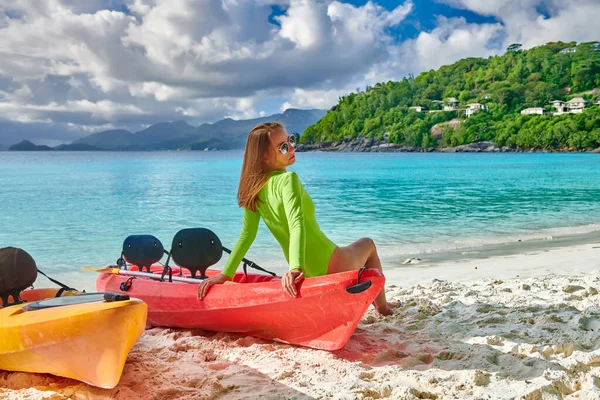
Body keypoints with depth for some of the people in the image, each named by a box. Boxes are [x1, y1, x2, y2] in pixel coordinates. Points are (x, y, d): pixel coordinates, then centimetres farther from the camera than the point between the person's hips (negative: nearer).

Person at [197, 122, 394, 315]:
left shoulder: (253, 187, -1)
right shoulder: (288, 179, -22)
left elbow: (246, 235, -5)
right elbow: (297, 224, -34)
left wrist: (225, 274, -2)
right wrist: (296, 269, -43)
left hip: (309, 272, 7)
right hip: (332, 266, -7)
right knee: (367, 244, 28)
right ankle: (382, 306, 37)